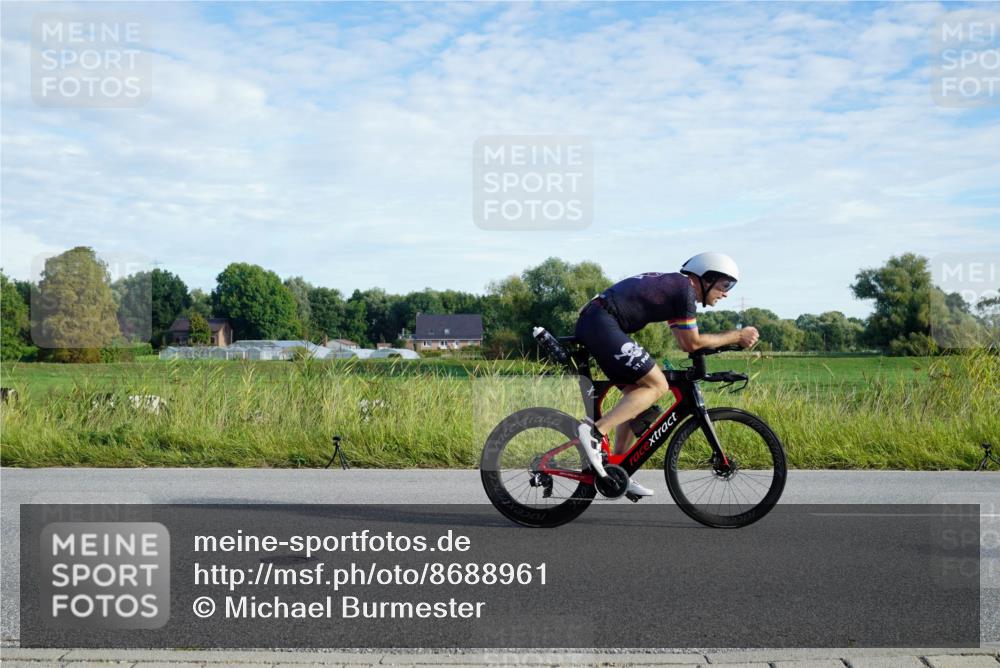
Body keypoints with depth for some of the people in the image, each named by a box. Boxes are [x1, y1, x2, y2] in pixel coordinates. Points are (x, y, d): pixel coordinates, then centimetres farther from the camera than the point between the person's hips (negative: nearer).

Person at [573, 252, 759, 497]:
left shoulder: (672, 286, 24)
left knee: (636, 391, 14)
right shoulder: (685, 289, -5)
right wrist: (737, 336, 5)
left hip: (589, 323, 10)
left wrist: (733, 340, 24)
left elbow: (685, 342, 27)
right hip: (601, 324, -10)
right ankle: (595, 431, -18)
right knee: (657, 386, -9)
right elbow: (691, 343, -3)